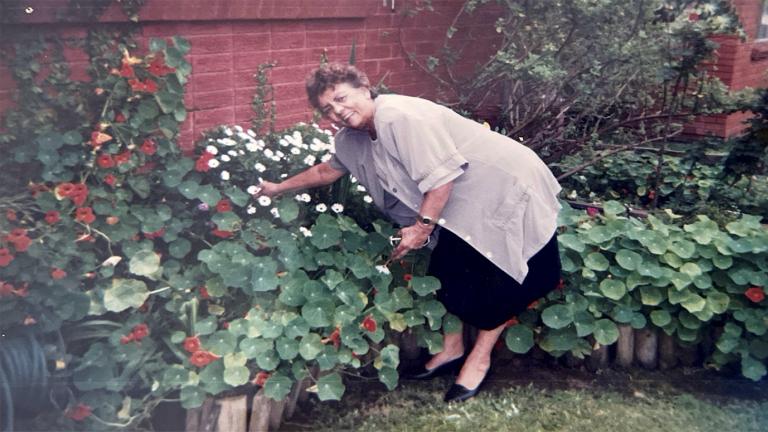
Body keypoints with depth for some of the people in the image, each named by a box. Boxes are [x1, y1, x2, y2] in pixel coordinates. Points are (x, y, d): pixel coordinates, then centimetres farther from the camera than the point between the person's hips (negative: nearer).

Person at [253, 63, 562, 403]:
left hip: (504, 186, -9)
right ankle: (452, 349, 23)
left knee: (493, 281, -5)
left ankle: (479, 358, 10)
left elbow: (442, 174, -28)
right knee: (446, 273, 10)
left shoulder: (399, 116, -26)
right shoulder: (352, 140, 5)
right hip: (462, 202, 9)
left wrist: (422, 226, -23)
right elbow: (327, 171, 23)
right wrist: (279, 188, 27)